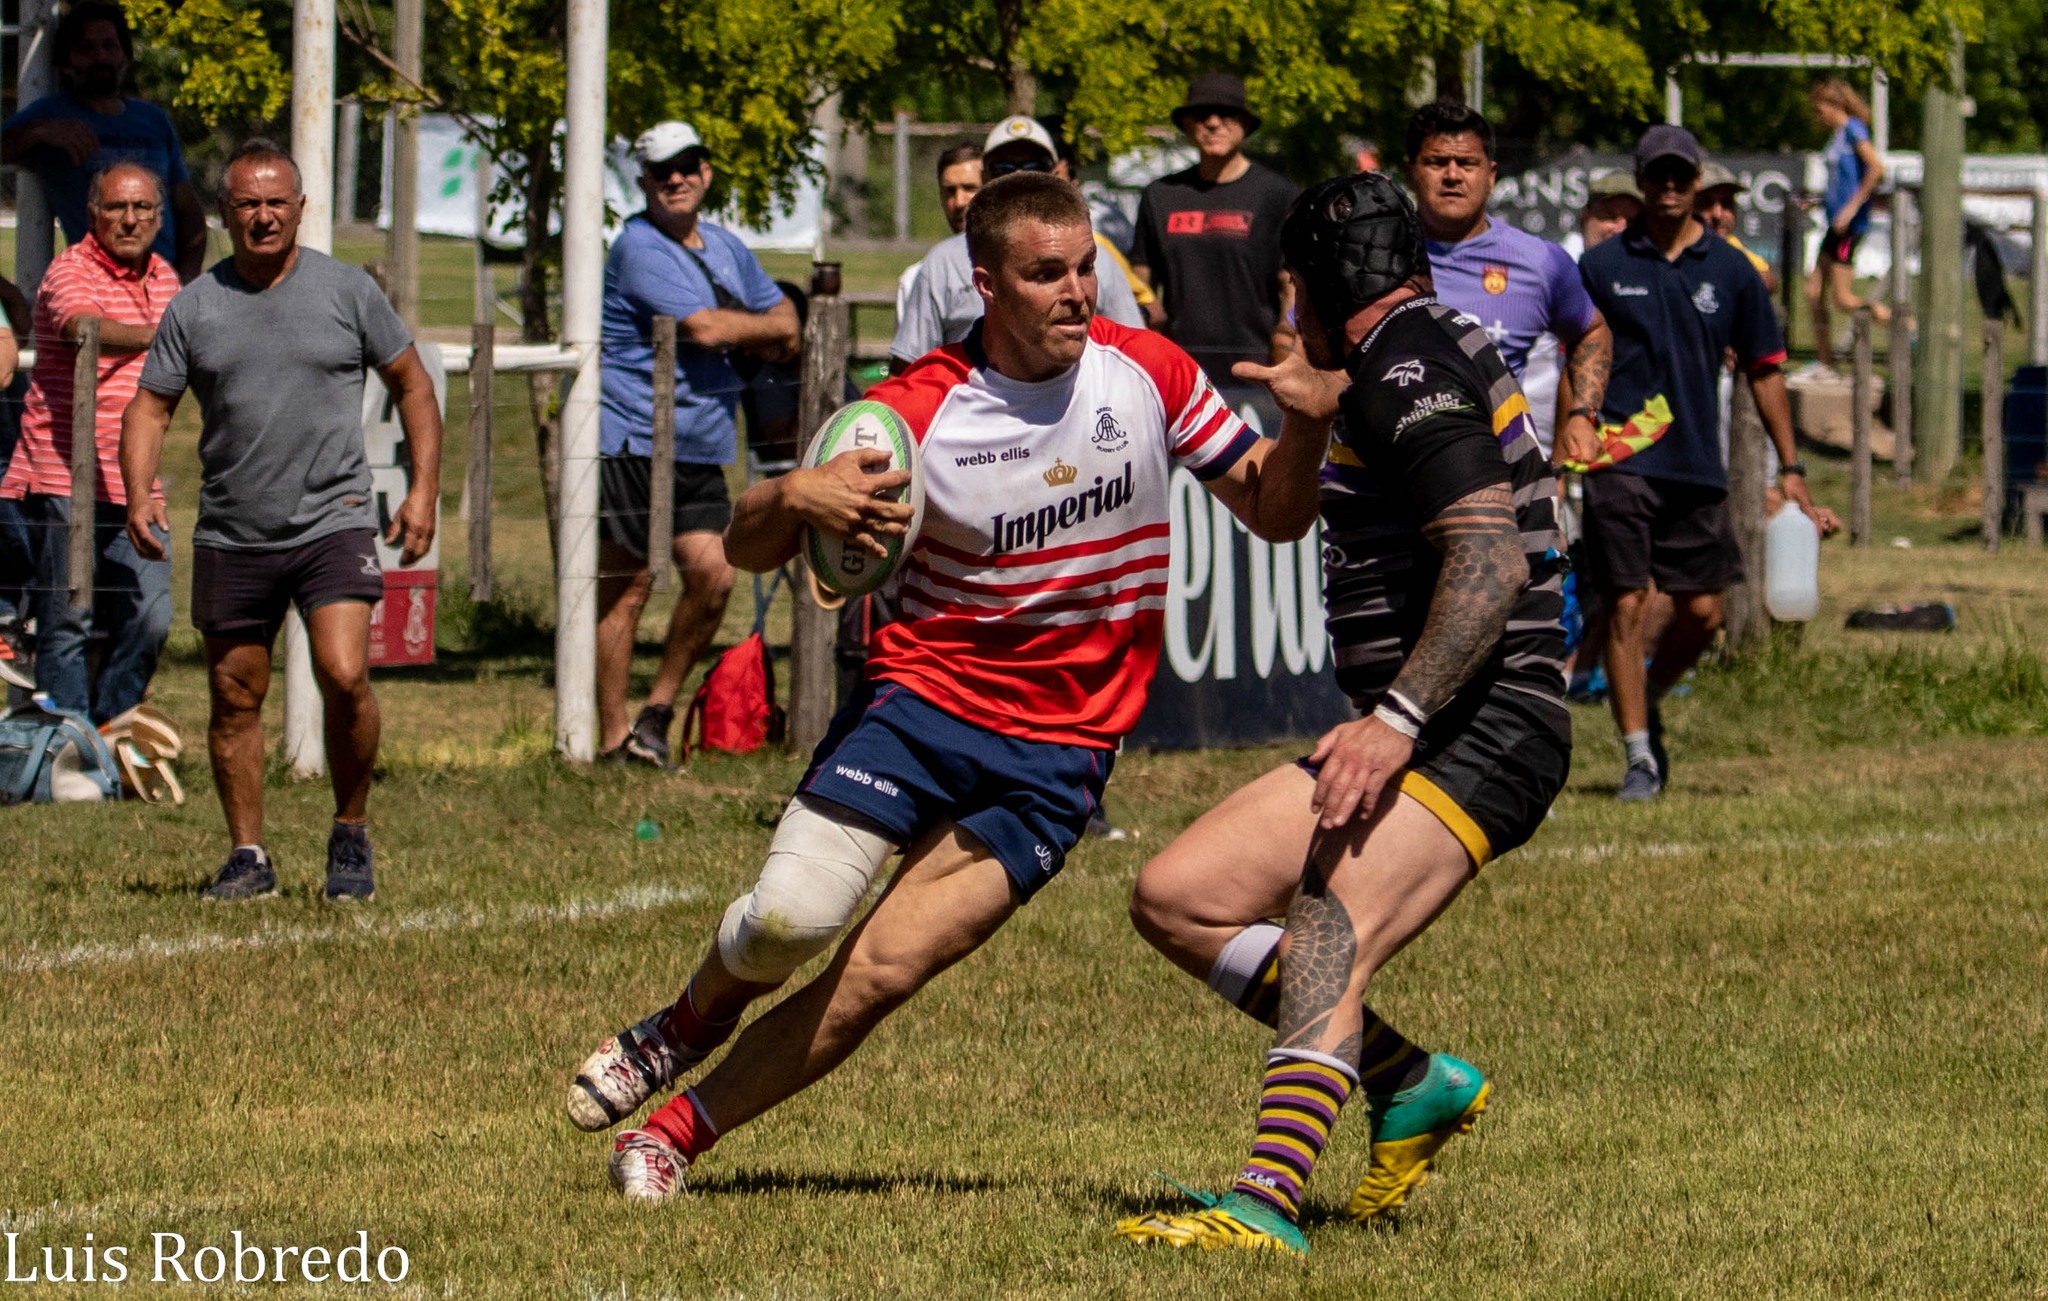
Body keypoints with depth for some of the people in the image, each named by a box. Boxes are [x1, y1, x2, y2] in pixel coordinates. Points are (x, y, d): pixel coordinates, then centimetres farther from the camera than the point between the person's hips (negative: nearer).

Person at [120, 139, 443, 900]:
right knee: (235, 698, 5)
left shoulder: (348, 290, 2)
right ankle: (247, 856, 18)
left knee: (344, 677, -17)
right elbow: (150, 407, 8)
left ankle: (351, 837, 2)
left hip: (333, 523, -2)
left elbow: (412, 384, 10)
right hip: (230, 538, 2)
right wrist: (139, 495, -9)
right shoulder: (194, 307, 5)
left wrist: (424, 488, 2)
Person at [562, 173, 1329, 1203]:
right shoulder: (915, 412, -9)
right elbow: (746, 547, -5)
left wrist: (1308, 424, -16)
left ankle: (677, 1132, 5)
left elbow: (1272, 512, 6)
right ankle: (690, 1027, 17)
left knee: (883, 969, -12)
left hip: (1058, 753, 1)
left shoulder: (1146, 374, -3)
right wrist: (792, 500, -28)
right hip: (922, 695, -1)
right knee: (790, 917, -19)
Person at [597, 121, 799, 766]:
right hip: (632, 440, -7)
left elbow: (786, 322, 24)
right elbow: (705, 327, -17)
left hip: (701, 448, 7)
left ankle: (658, 711, 11)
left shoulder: (726, 247, 17)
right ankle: (615, 738, 1)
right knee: (628, 586, -4)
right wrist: (769, 328, 2)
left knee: (713, 571, -6)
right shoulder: (639, 246, -9)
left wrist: (745, 337, 0)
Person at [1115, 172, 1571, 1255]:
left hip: (1477, 731, -10)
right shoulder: (1444, 345, 19)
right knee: (1176, 897, 5)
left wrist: (1395, 720, -28)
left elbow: (1491, 560, -24)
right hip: (1418, 736, 10)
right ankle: (1412, 1084, 4)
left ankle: (1266, 1204, -47)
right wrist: (1322, 403, 55)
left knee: (1329, 941, -30)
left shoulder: (1407, 371, -12)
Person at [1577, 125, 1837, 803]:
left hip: (1698, 467, 2)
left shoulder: (1731, 271, 7)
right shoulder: (1602, 266, 3)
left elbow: (1764, 371, 12)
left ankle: (1647, 702, 31)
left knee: (1702, 613, 3)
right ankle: (1639, 755, -3)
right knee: (1626, 605, -8)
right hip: (1618, 463, -2)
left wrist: (1790, 470, 9)